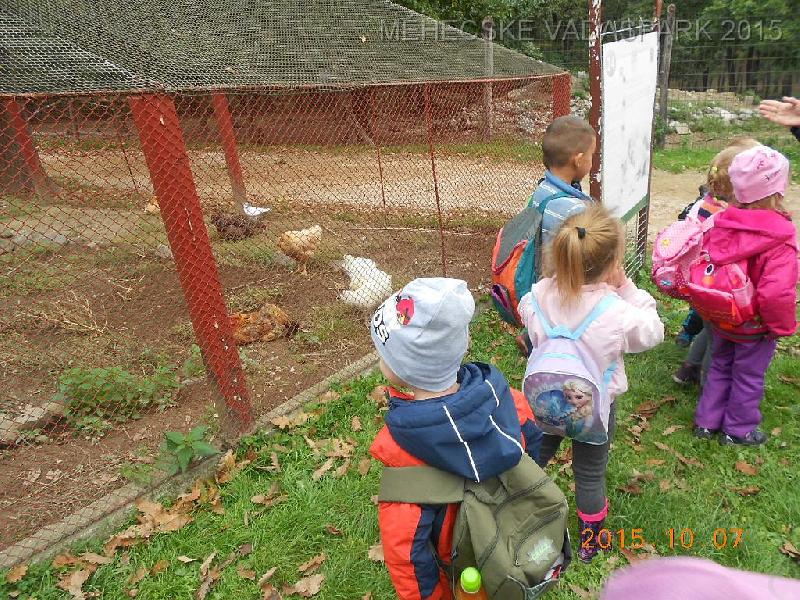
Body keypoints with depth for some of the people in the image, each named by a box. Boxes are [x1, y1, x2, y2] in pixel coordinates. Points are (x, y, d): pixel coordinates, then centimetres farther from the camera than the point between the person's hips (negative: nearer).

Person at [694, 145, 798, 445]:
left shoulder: (722, 223, -13)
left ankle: (707, 422, 36)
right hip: (755, 327, -5)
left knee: (720, 367, 24)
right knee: (748, 377, 16)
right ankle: (738, 430, 34)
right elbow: (776, 293, -34)